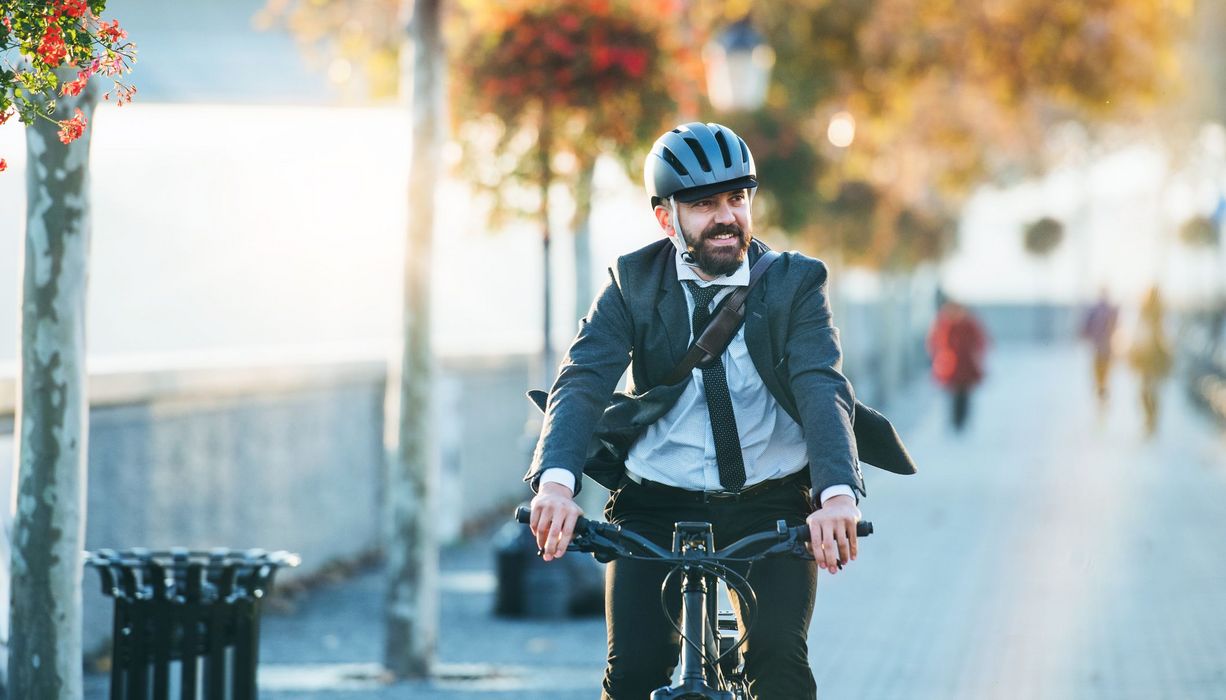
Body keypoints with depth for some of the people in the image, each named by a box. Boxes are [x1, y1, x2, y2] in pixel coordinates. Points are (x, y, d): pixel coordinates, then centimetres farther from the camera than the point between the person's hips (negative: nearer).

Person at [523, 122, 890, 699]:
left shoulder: (796, 283, -3)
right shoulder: (632, 283, -1)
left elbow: (823, 388, -18)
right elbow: (582, 381, -14)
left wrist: (838, 494, -38)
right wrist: (556, 480, -35)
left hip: (770, 506, -1)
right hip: (655, 505, 1)